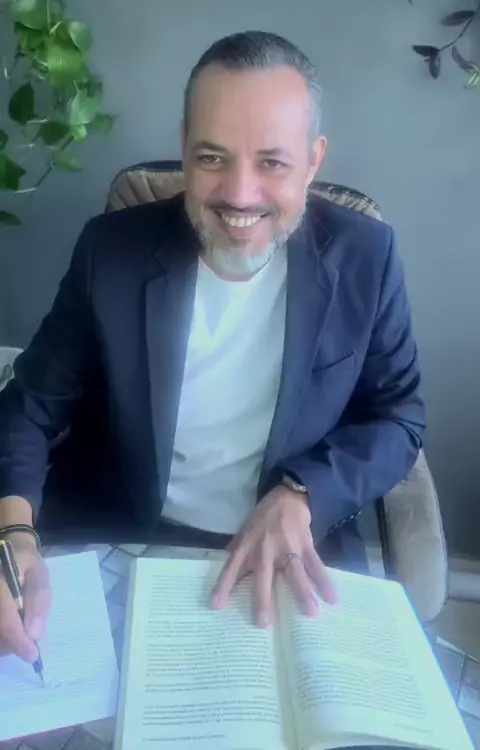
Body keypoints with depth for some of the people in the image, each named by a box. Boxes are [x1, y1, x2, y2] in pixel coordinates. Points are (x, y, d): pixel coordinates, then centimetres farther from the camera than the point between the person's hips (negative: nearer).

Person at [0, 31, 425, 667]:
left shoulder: (364, 257, -9)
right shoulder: (113, 248, -9)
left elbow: (400, 417, -1)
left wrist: (303, 494, -18)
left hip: (294, 556, 1)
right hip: (116, 543, 0)